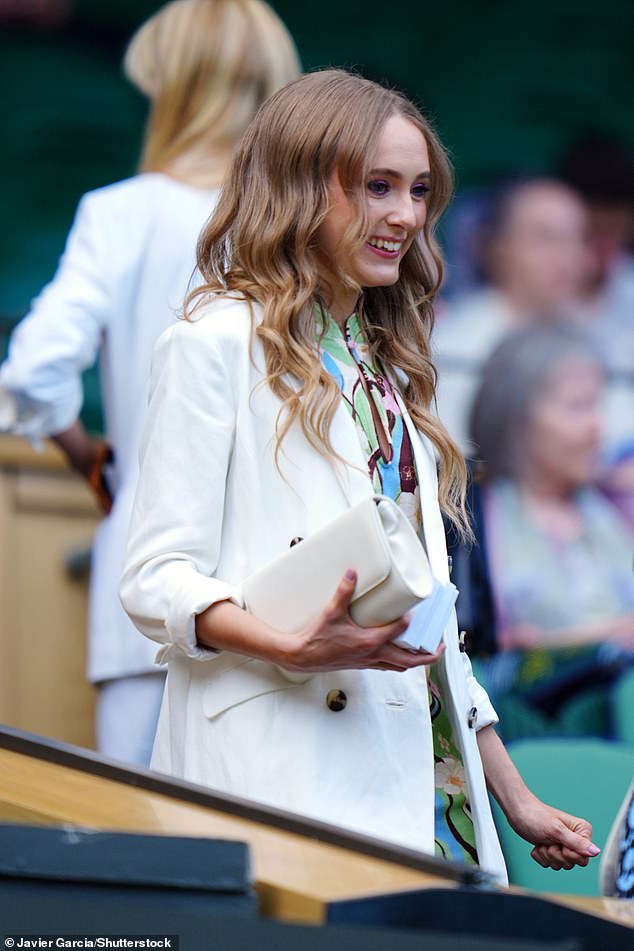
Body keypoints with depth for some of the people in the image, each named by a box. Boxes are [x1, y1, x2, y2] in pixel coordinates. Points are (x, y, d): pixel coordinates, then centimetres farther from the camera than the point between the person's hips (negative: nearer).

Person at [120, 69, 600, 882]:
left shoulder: (384, 367, 23)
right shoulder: (218, 342, 0)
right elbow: (157, 577, -8)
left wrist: (515, 799, 21)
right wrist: (289, 648, -25)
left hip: (422, 776, 7)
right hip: (288, 776, -7)